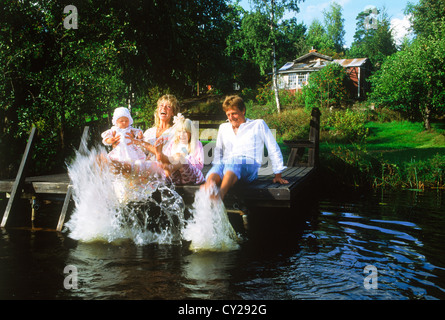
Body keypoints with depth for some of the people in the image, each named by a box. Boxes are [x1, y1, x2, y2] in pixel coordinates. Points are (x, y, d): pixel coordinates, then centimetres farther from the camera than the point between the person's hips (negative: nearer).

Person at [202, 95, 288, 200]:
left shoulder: (258, 125, 19)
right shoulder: (223, 128, 31)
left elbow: (274, 150, 18)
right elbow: (218, 151, 33)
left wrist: (278, 175, 13)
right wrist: (216, 168, 12)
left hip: (249, 166, -3)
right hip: (225, 165, 3)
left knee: (232, 164, -42)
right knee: (214, 171, -37)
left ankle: (220, 194, -70)